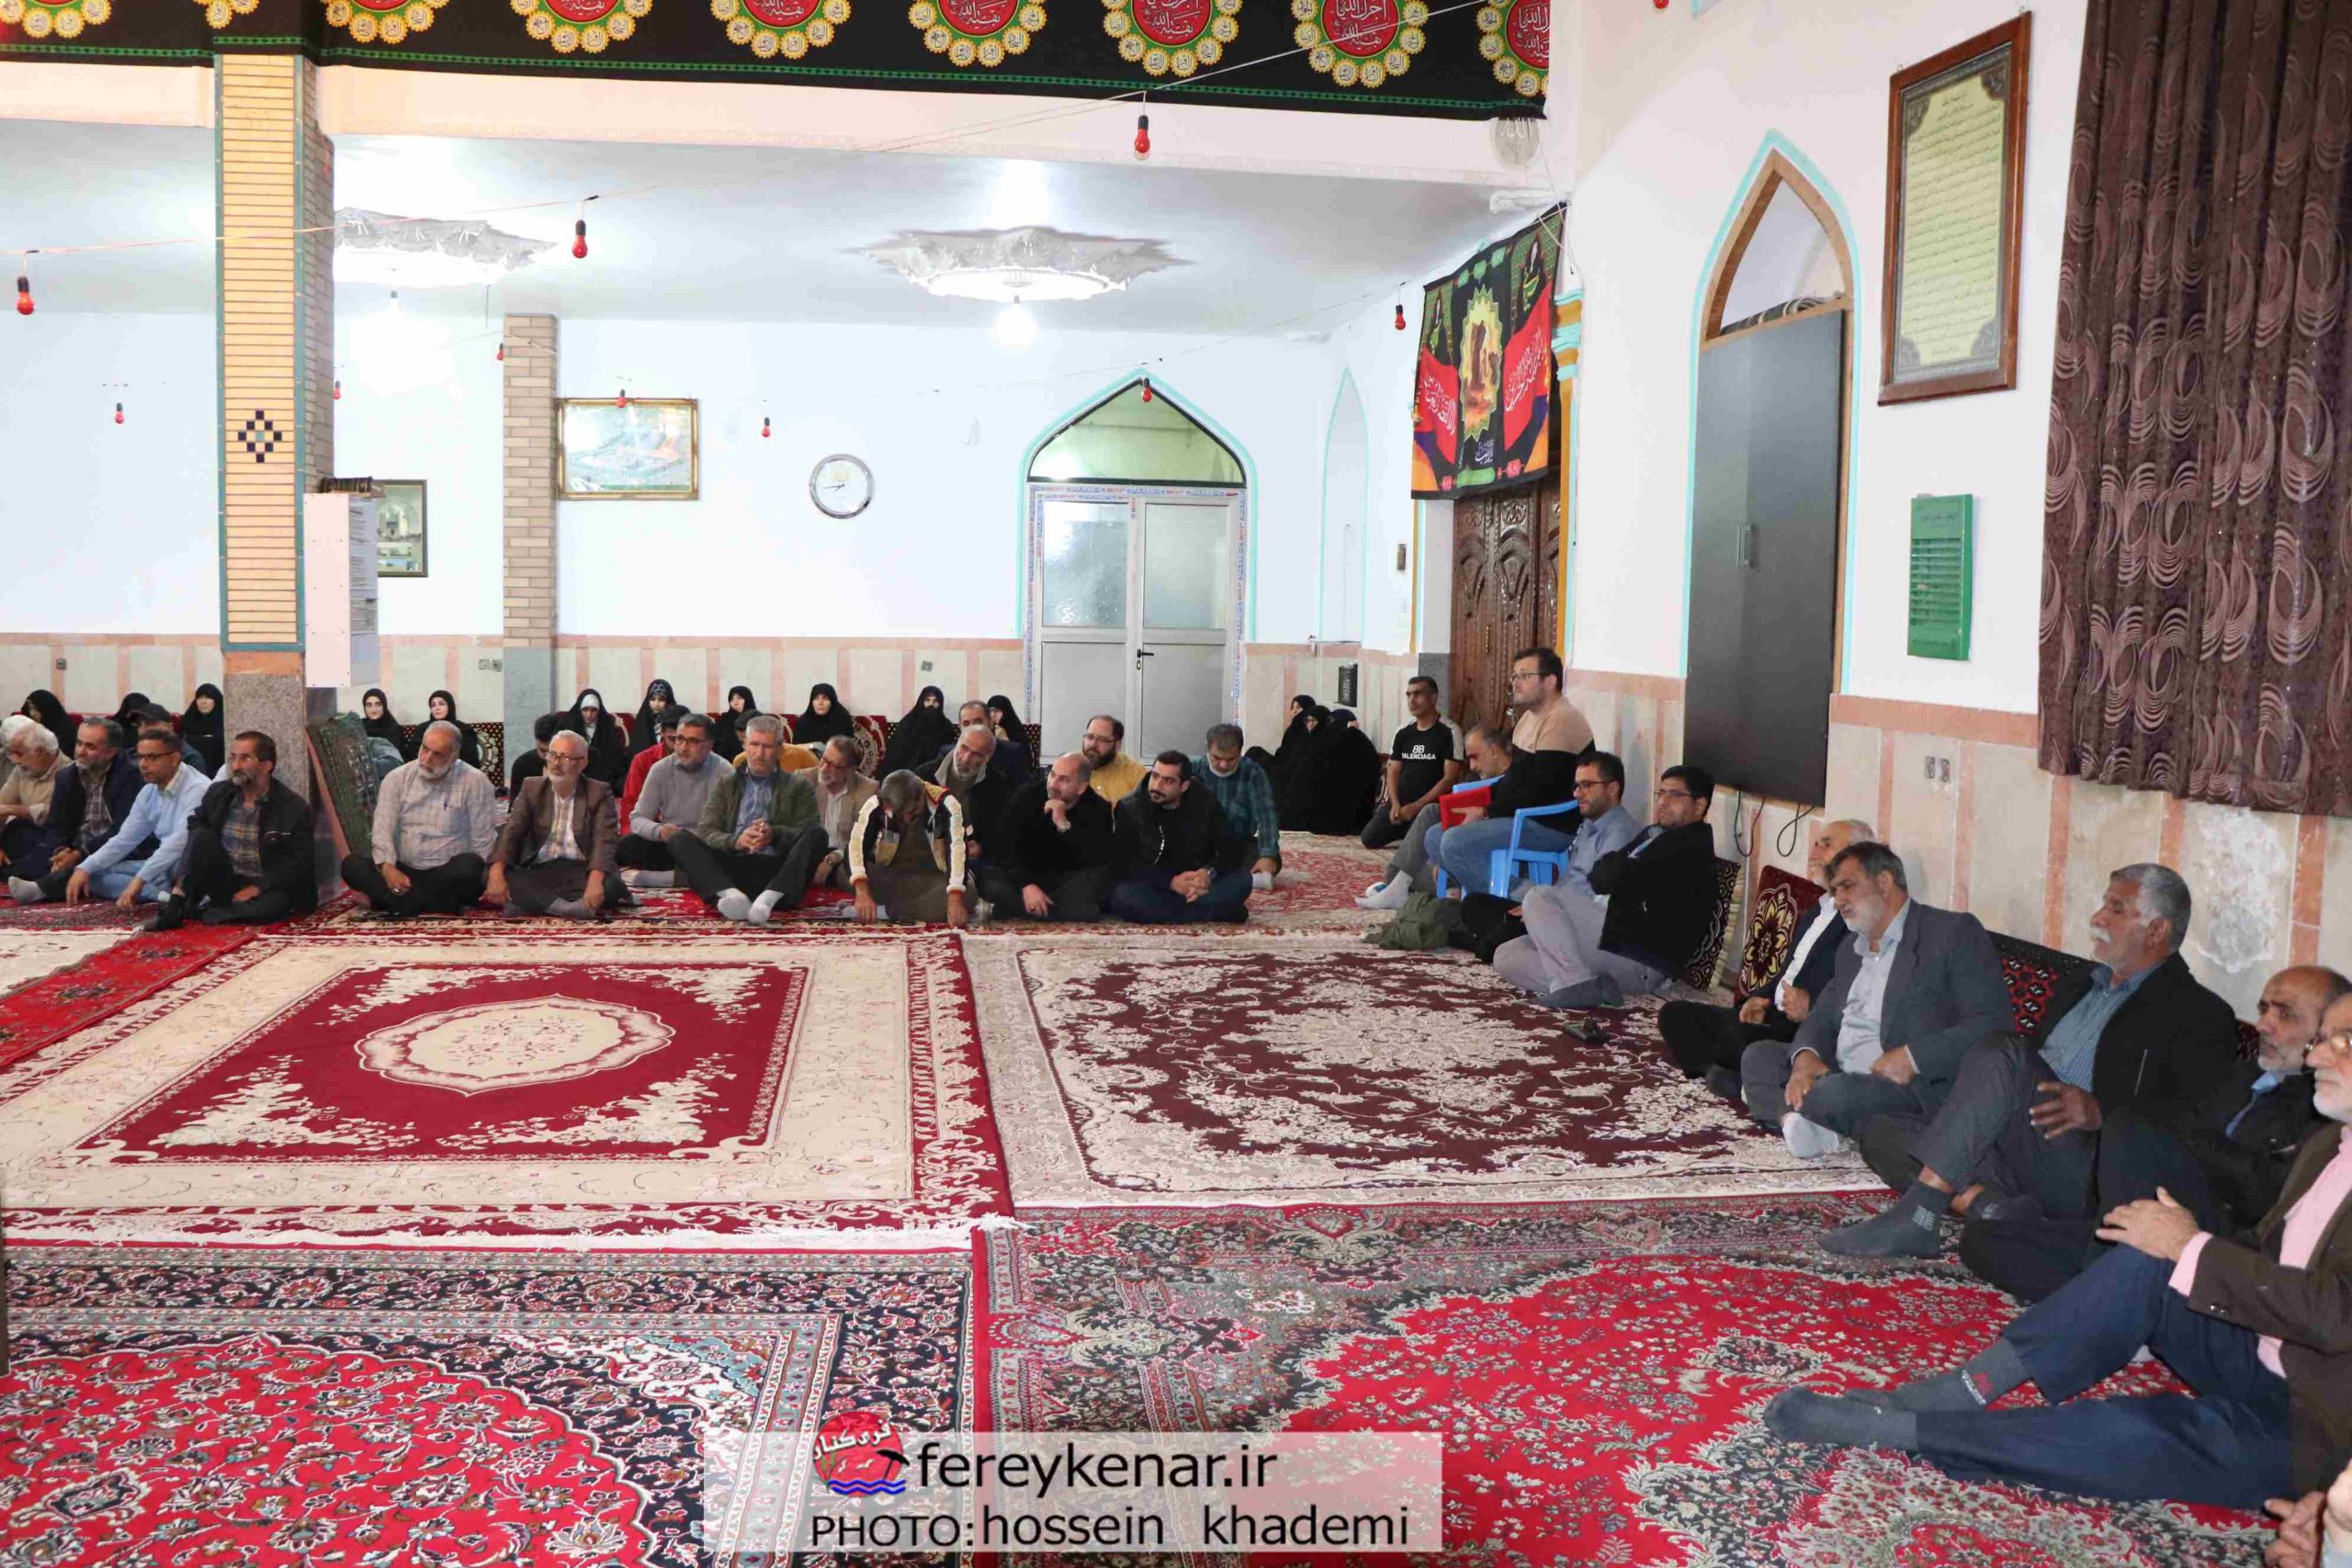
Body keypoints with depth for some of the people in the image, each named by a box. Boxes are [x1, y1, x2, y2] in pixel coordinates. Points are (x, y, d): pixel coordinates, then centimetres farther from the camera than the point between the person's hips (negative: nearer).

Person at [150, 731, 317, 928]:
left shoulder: (295, 808, -9)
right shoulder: (218, 793, 3)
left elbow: (300, 862, -12)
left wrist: (257, 888, -19)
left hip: (264, 889, -3)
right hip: (226, 884, 4)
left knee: (276, 902, -37)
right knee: (202, 837, -19)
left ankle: (200, 912, -25)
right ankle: (174, 908, -25)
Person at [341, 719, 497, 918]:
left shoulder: (475, 782, -4)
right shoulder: (397, 778, 4)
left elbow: (483, 840, -4)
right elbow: (383, 829, -2)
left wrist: (474, 879, -14)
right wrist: (387, 867, -20)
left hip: (448, 876, -4)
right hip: (403, 872, 4)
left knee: (470, 865, -35)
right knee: (351, 864, -22)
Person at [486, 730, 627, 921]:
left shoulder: (599, 792, 1)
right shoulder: (532, 788, 10)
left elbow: (604, 841, -13)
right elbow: (511, 832, -1)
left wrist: (595, 882, -34)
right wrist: (496, 875, -21)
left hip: (582, 871, -2)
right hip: (539, 871, 2)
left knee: (610, 885, -34)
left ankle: (531, 903, -28)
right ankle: (573, 908, -35)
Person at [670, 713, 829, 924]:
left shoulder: (798, 785, 19)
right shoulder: (725, 782, 22)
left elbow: (811, 832, 5)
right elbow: (705, 832, 10)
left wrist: (775, 834, -16)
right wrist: (735, 841, -13)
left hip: (777, 869, -1)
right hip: (731, 867, 1)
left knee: (817, 835, -25)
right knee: (679, 840, -19)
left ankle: (769, 898, -47)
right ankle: (731, 894, -45)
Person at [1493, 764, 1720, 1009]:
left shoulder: (1691, 843, -8)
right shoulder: (1652, 836, 22)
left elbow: (1623, 879, -20)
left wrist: (1603, 868, 3)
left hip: (1641, 958, -10)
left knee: (1539, 898, -19)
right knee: (1506, 956, 0)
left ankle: (1576, 984, -21)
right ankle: (1595, 987, -12)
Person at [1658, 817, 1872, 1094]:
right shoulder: (1813, 912, 24)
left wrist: (1812, 1006, -21)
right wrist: (1759, 998, 11)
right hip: (1772, 1017, 10)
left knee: (1737, 1036, -36)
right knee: (1676, 1014, -1)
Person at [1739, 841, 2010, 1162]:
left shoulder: (1954, 933, -5)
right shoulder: (1851, 951, 23)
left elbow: (1993, 1023, -14)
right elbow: (1823, 1016, 18)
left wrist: (1912, 1058, -24)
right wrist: (1806, 1057, -6)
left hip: (1916, 1086, -9)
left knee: (1834, 1093, -36)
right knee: (1757, 1056, -6)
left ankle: (1774, 1102, -8)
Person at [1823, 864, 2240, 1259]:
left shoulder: (2200, 1014, 4)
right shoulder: (2080, 987, 29)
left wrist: (2102, 1111, -25)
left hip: (2088, 1169, -8)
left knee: (2001, 1055, -31)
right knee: (1881, 1126, -8)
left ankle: (1917, 1215, -35)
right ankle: (1992, 1206, -29)